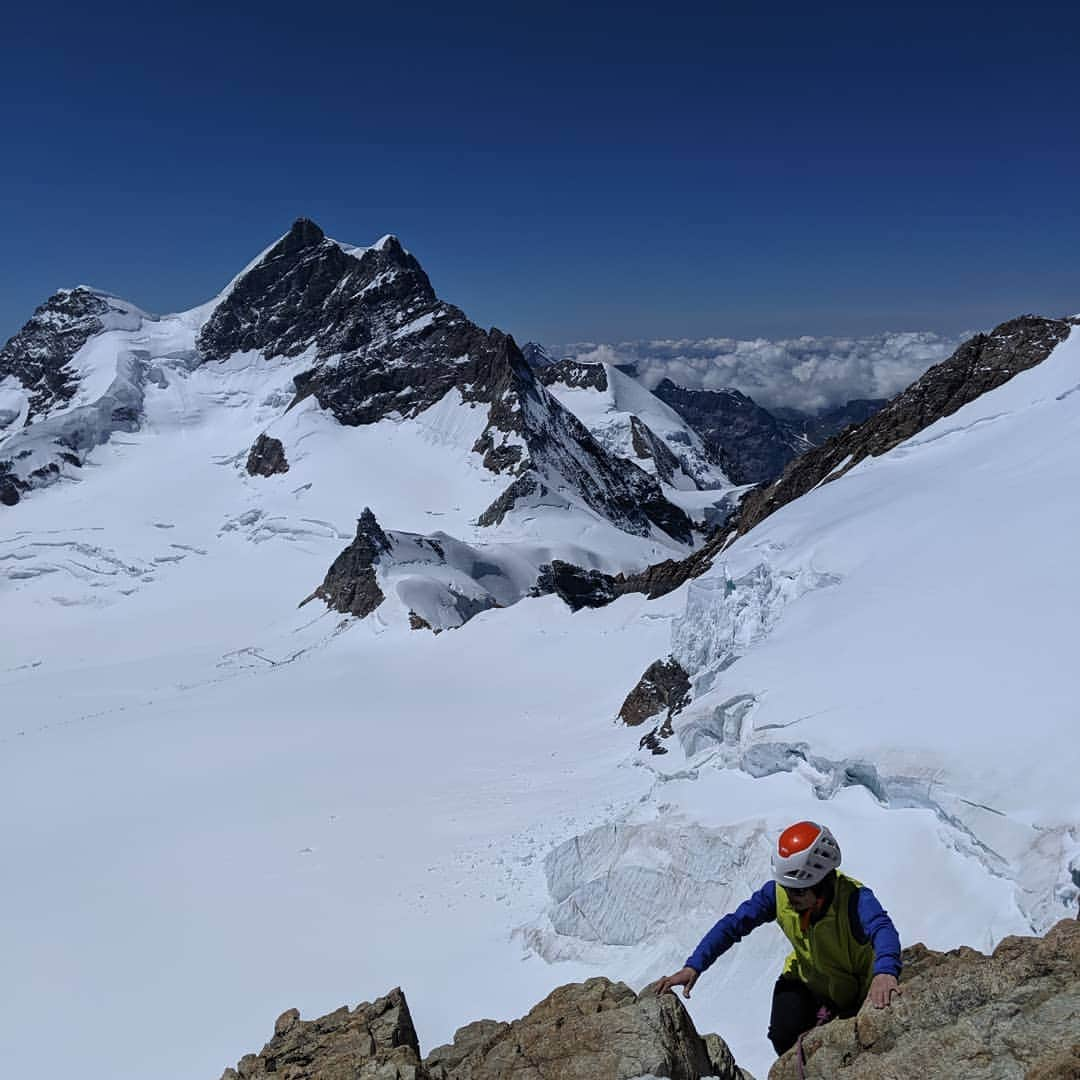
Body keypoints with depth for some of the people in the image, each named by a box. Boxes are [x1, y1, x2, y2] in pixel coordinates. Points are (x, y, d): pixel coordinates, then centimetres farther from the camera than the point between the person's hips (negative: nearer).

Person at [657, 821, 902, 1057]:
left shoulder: (854, 898, -36)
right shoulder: (778, 893, -25)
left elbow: (882, 929, -56)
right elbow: (733, 925, -23)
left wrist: (885, 972, -77)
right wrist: (694, 966, -34)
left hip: (856, 991, -2)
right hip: (806, 981, 2)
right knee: (784, 1037, -17)